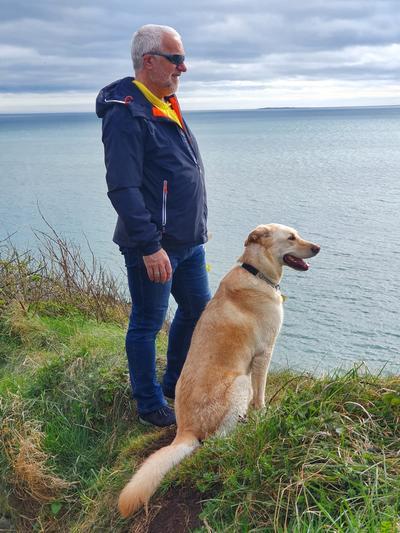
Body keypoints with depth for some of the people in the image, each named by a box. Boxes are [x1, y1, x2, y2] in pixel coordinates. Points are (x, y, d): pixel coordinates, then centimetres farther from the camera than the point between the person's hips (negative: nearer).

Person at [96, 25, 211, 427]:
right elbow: (122, 188, -23)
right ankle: (150, 405, 23)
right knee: (147, 324, 5)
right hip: (154, 247, -10)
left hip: (188, 242, 10)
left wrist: (198, 225, 22)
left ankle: (175, 384, 37)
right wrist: (149, 246, -25)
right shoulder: (127, 113, -16)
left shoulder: (166, 106, 13)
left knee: (197, 310, 18)